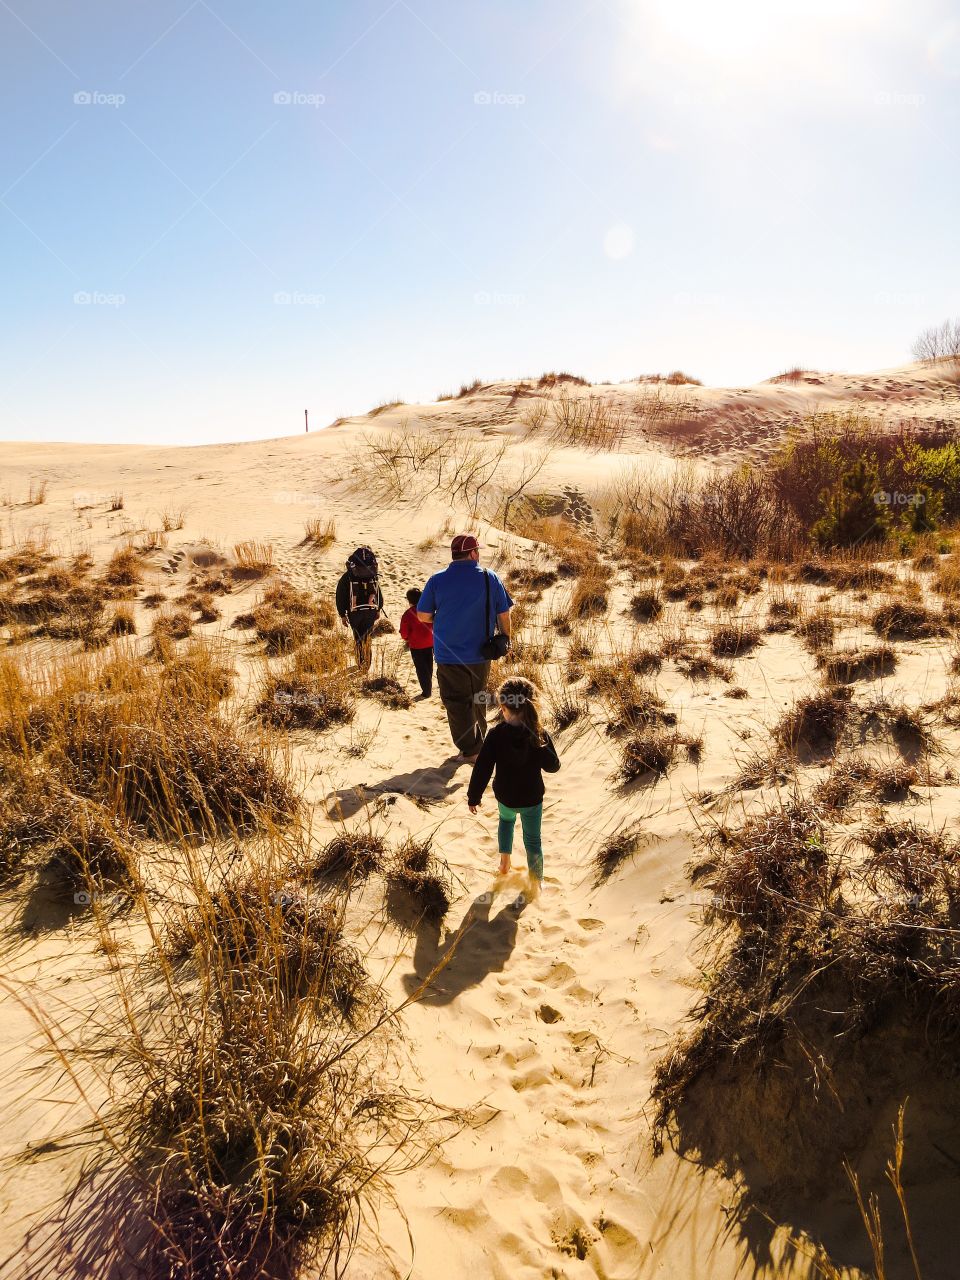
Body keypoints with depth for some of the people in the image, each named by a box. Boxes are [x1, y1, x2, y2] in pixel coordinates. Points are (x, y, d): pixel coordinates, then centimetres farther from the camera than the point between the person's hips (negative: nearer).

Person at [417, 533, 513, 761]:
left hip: (448, 655, -2)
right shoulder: (490, 578, -7)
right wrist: (506, 638, 15)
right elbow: (504, 614, -2)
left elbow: (422, 615, -6)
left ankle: (470, 749, 6)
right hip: (480, 654, 2)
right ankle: (479, 740, 38)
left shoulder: (437, 580, -9)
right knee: (478, 698, 22)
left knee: (457, 702, 8)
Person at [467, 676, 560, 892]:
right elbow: (553, 766, -8)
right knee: (532, 840, 15)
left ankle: (505, 864, 35)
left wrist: (473, 797, -3)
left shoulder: (495, 735, -22)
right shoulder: (540, 735, -20)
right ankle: (536, 884, 25)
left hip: (505, 797, 1)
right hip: (532, 799, -1)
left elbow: (482, 769, -15)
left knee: (506, 820, 34)